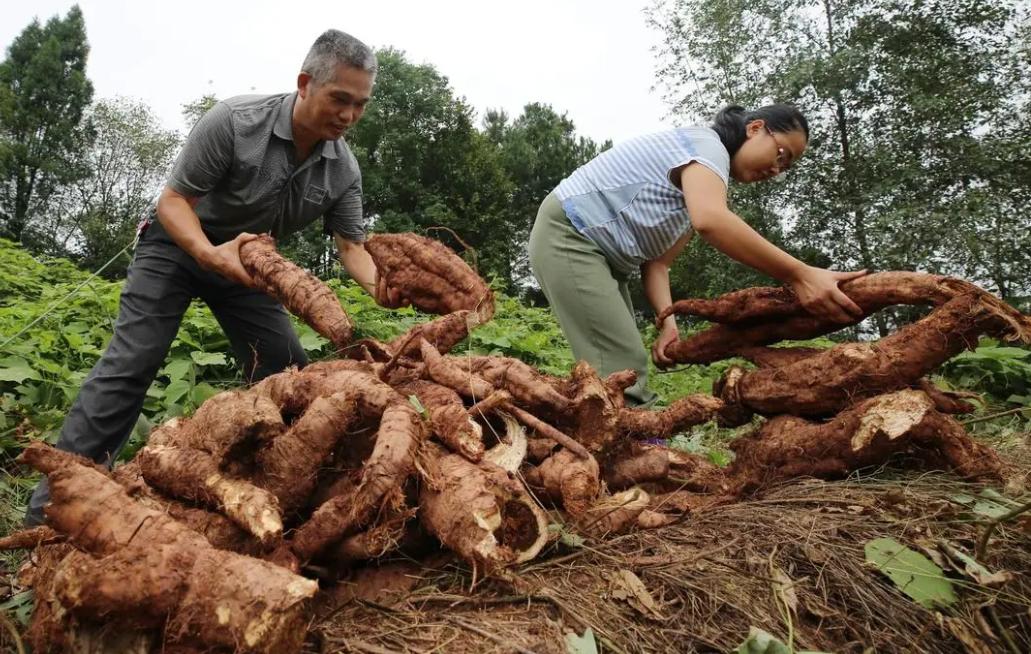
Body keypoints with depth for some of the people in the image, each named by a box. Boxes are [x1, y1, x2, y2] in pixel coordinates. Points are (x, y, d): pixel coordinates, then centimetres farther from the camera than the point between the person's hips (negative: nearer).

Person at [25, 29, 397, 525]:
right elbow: (172, 199, -21)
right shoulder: (234, 120, -26)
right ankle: (52, 507, -10)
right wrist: (208, 253, -42)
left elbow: (351, 244, -11)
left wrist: (378, 283, -34)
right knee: (131, 363, -15)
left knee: (286, 370, -4)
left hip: (248, 260, 5)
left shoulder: (344, 170, -11)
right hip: (178, 245, -4)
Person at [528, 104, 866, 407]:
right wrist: (799, 275, -37)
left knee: (622, 367, 5)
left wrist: (668, 321, -12)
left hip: (599, 254, 10)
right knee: (622, 370, -19)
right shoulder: (706, 143, -13)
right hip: (569, 234, -10)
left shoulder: (699, 184, 15)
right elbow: (711, 221, -36)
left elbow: (657, 261, 5)